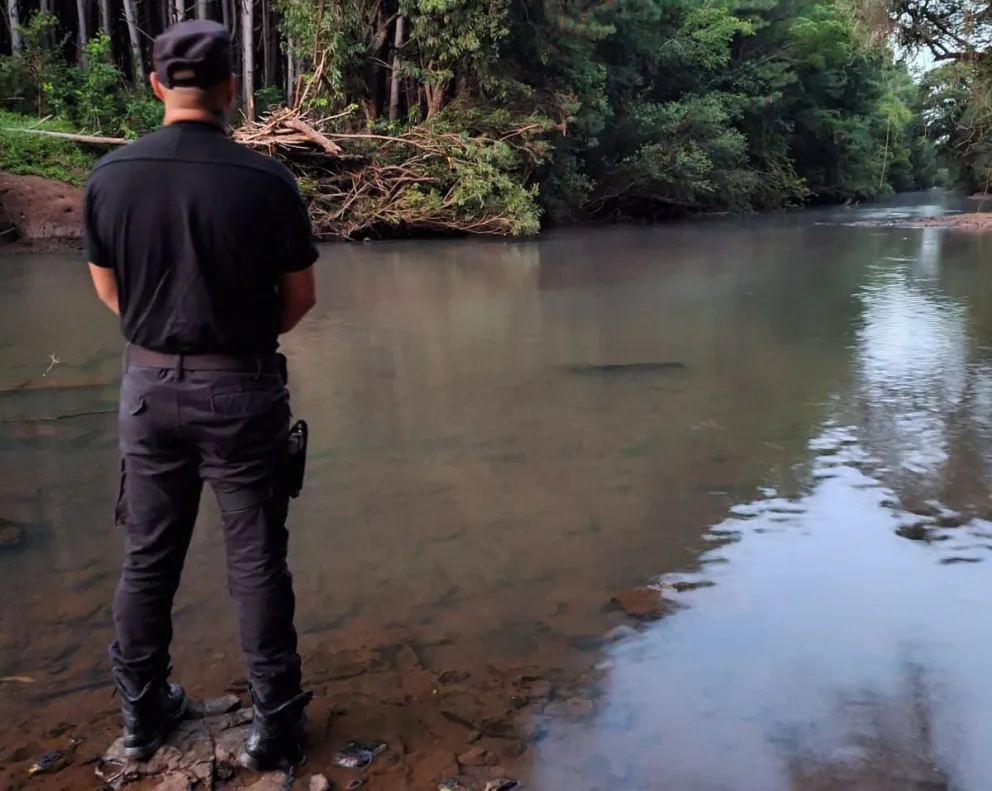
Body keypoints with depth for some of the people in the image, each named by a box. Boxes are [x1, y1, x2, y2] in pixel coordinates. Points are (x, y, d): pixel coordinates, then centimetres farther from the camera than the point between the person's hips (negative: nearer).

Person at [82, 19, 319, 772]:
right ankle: (275, 722, 19)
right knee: (257, 562, 8)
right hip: (240, 389, -3)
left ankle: (144, 711, 32)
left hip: (150, 385, 3)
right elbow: (300, 298, -4)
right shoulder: (266, 179, -14)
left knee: (148, 556, 17)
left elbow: (110, 292, 7)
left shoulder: (109, 176, -5)